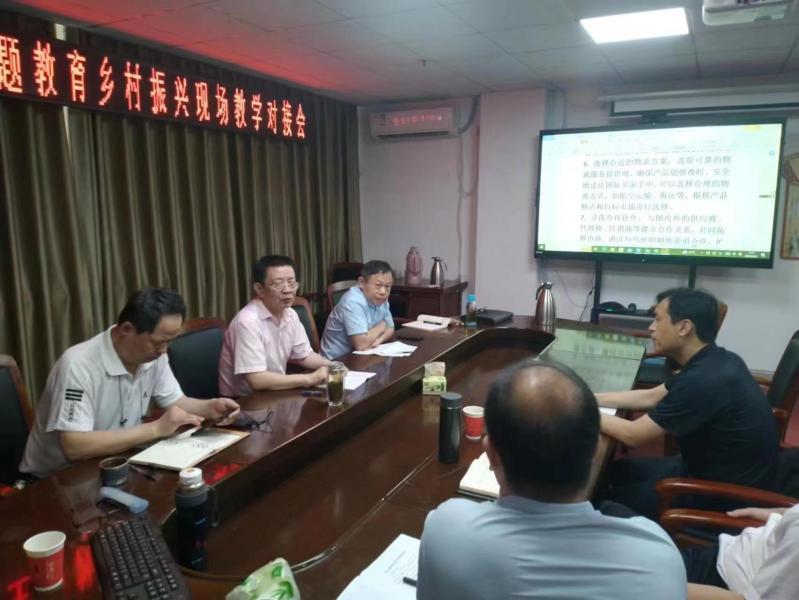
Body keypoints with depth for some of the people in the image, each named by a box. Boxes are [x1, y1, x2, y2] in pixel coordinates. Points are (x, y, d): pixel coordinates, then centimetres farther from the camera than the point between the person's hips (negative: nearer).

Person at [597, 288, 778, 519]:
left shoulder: (704, 380, -31)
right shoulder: (713, 361, -1)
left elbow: (633, 435, -24)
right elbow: (650, 397, 9)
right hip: (712, 468, 9)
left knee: (610, 502, -1)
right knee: (616, 470, 13)